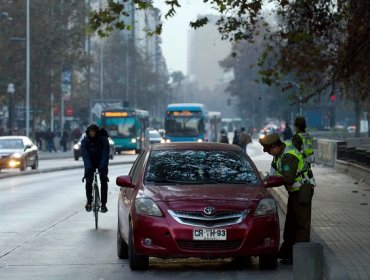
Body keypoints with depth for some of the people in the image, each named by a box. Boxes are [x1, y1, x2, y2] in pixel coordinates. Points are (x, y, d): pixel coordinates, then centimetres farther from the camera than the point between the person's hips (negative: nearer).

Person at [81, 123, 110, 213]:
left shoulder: (103, 140, -22)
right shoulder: (85, 141, -18)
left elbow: (105, 154, -28)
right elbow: (85, 155, -25)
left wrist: (102, 167, -39)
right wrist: (88, 168, -37)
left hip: (101, 163, -1)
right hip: (90, 163, 1)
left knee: (104, 181, -11)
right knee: (88, 181, -12)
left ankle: (103, 204, -7)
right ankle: (89, 202, 4)